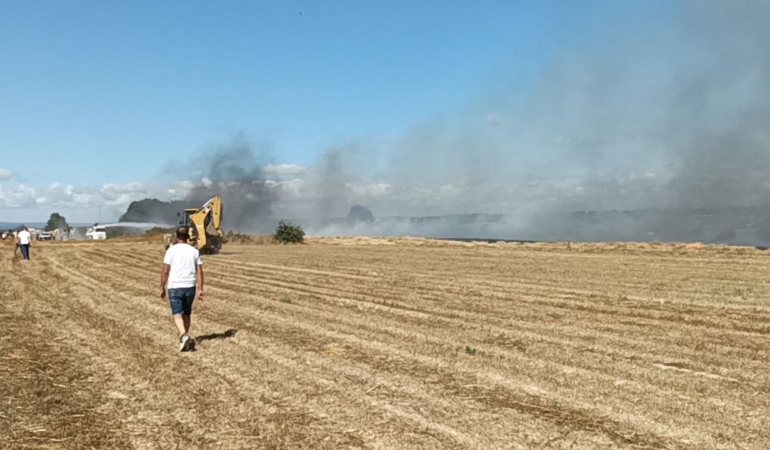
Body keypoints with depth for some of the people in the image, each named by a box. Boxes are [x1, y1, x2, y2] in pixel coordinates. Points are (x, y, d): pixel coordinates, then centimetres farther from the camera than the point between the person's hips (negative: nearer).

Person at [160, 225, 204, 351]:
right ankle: (185, 337, 25)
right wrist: (200, 289, 3)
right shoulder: (194, 251, 4)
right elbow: (199, 272, 0)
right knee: (186, 313, 18)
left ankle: (184, 335, -24)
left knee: (178, 314, -3)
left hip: (175, 287, -3)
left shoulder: (171, 250, -4)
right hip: (190, 287, 3)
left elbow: (165, 271, -6)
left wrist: (162, 288, 4)